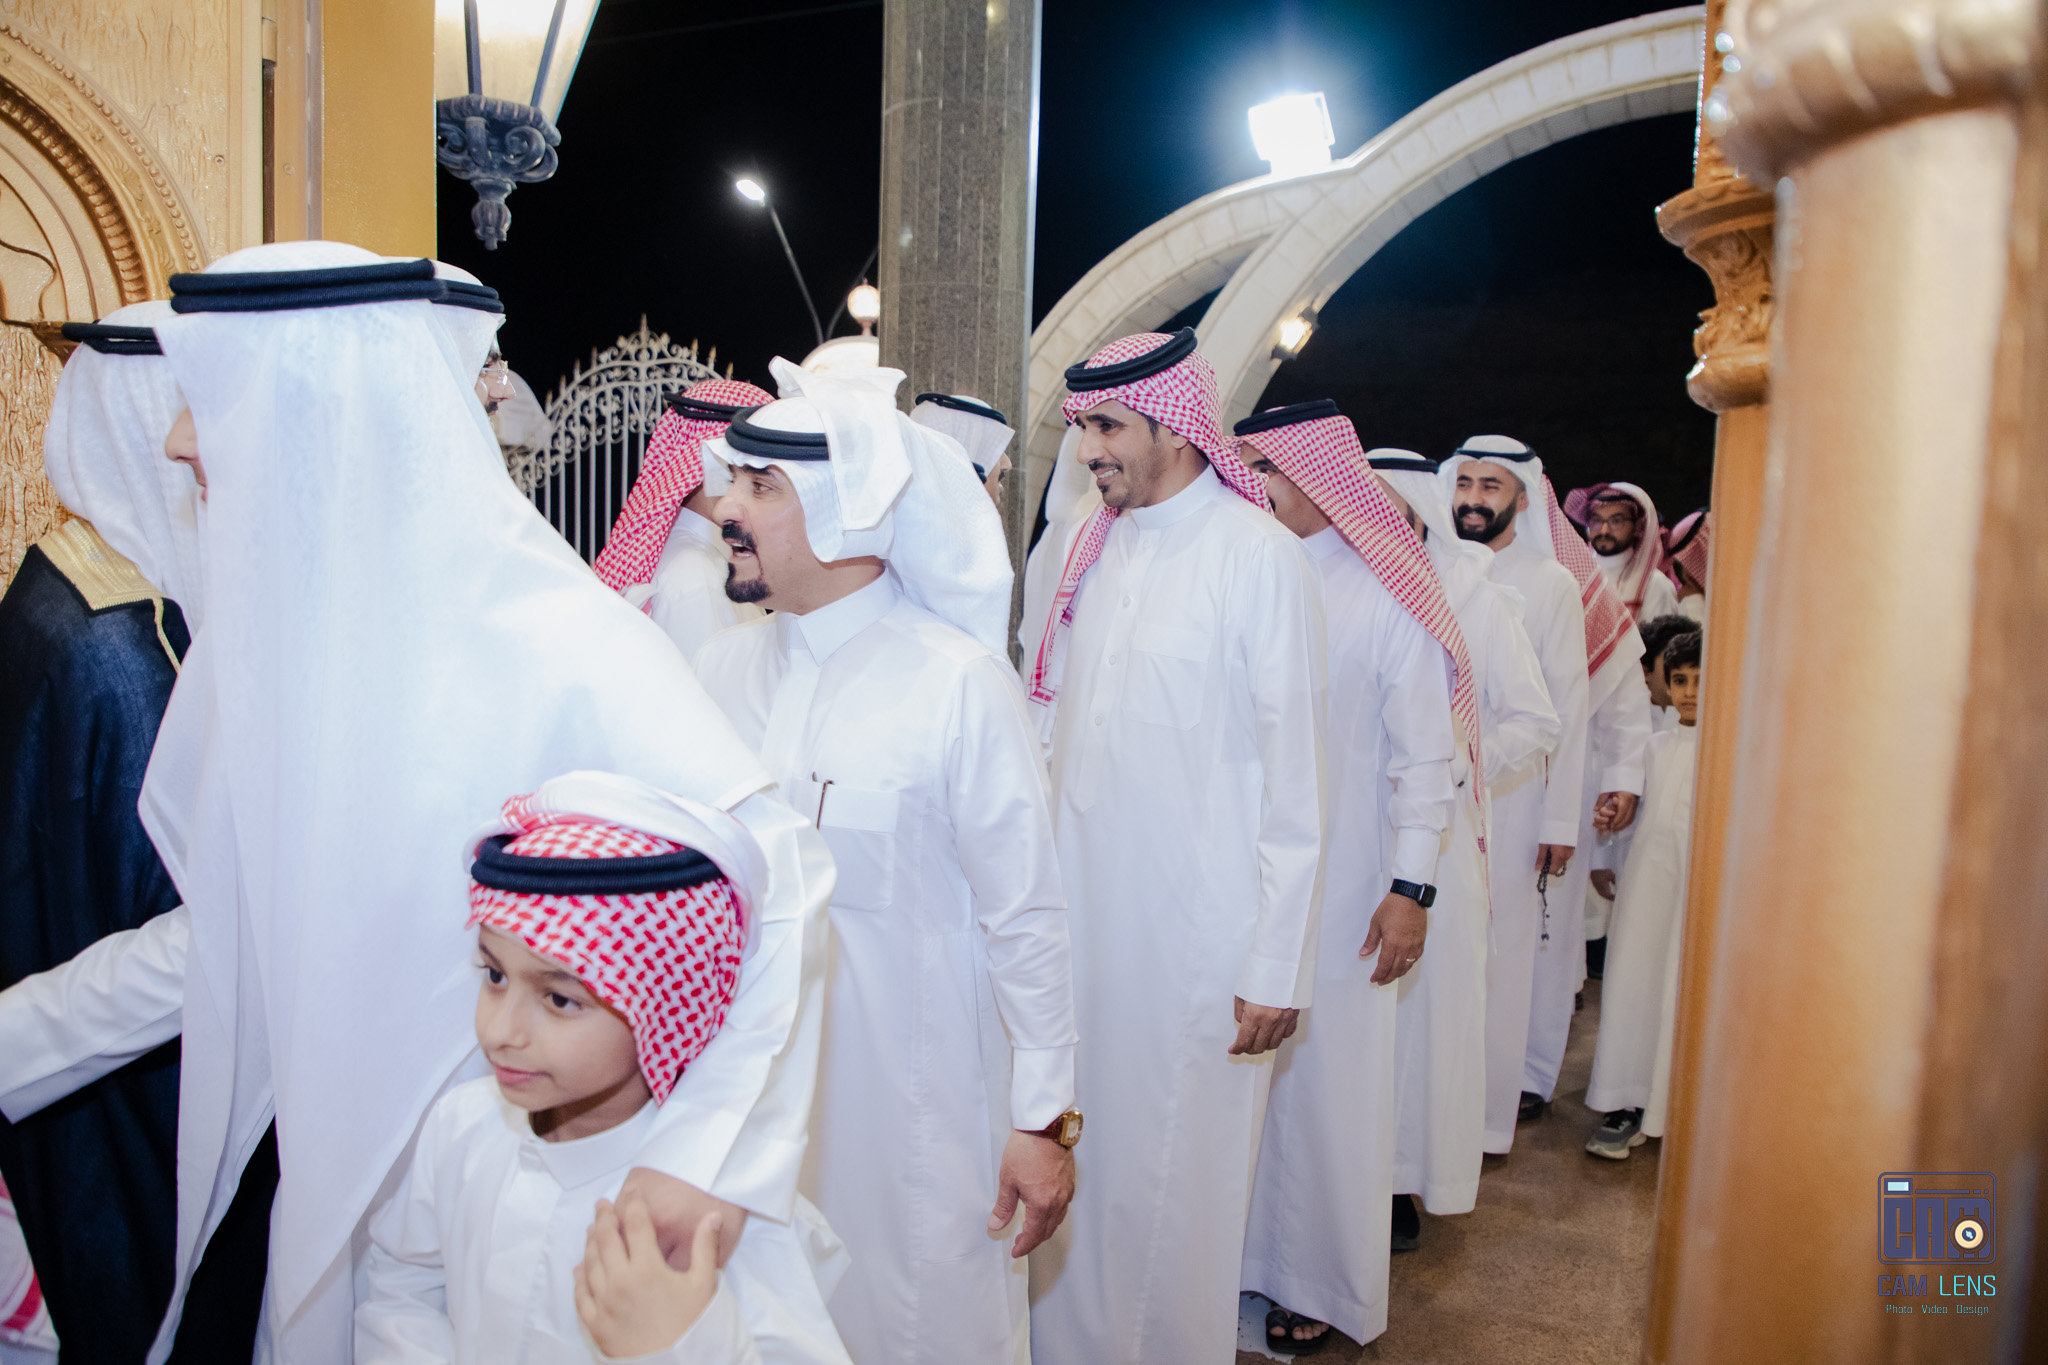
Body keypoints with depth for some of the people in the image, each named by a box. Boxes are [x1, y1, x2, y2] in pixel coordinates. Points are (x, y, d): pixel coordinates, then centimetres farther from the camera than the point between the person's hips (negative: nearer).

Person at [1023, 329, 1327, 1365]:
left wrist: (1277, 968, -12)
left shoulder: (1261, 555, -10)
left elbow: (1292, 782, -11)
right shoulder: (1092, 549, 9)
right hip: (1078, 906, 6)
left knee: (1173, 1174, 8)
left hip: (1197, 930, -5)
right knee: (1076, 1157, 15)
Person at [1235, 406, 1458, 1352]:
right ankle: (1241, 1256, 31)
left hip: (1339, 891, -3)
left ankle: (1322, 1287, 26)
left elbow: (1426, 756, -5)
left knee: (1325, 1081, 7)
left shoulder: (1386, 595, -5)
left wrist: (1411, 889, -11)